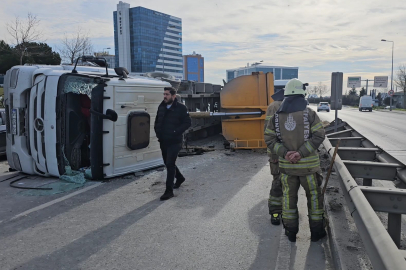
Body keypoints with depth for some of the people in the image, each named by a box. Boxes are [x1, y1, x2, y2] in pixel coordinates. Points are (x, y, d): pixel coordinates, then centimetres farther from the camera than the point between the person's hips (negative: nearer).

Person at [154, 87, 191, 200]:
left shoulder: (181, 108, -10)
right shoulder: (161, 107, 9)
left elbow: (188, 123, -11)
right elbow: (157, 122, 21)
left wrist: (176, 132, -17)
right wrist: (158, 132, 6)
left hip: (174, 142, -7)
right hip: (163, 141, 7)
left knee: (170, 164, -9)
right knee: (167, 163, 18)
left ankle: (169, 191, -2)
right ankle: (179, 178, 44)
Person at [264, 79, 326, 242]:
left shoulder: (277, 115, 0)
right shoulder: (308, 113, -9)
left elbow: (269, 138, -5)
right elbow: (319, 135, -16)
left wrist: (285, 153, -13)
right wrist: (301, 153, -18)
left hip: (286, 165, 3)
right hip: (308, 164, -3)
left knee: (289, 196, 15)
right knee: (314, 196, 13)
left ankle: (291, 232, 23)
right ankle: (316, 232, 23)